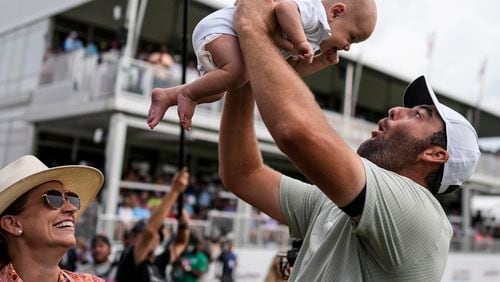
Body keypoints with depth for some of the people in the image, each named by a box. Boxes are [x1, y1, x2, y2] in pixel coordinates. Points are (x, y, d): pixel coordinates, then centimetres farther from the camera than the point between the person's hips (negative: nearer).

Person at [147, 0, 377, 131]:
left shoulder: (315, 38, 16)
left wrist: (321, 62, 9)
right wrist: (301, 42, -33)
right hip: (218, 27, -10)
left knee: (216, 91, 20)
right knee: (236, 73, -33)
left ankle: (166, 96, 22)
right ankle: (187, 93, -14)